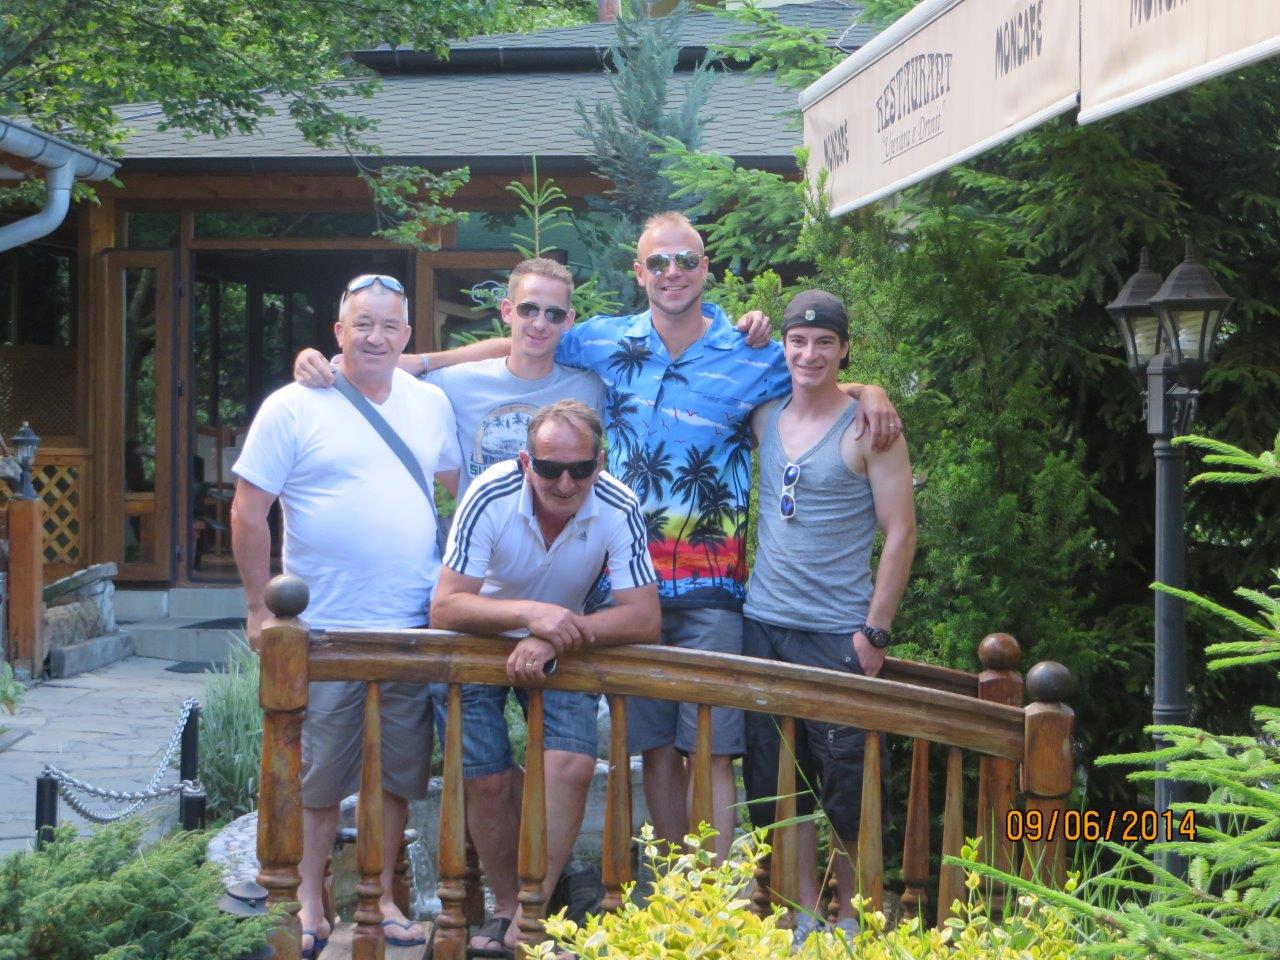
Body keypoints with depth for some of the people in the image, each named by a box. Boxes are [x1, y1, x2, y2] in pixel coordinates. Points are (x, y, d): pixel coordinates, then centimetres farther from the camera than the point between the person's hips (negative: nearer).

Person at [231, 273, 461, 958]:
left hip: (413, 626, 4)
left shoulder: (431, 403, 8)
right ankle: (309, 904, 18)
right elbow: (248, 512, -5)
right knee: (318, 777, 3)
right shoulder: (293, 408, -5)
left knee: (398, 773, 11)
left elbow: (458, 487, 21)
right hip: (323, 631, -4)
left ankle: (381, 896, 24)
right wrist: (262, 608, -8)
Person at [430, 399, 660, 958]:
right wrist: (529, 612, -45)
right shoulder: (490, 497, -28)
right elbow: (444, 607, -30)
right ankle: (508, 907, 17)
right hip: (480, 641, -1)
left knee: (572, 767, -17)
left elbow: (644, 619, -26)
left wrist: (554, 639, -37)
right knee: (485, 779, -7)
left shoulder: (618, 510, -24)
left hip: (565, 648, 1)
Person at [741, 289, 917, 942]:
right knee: (774, 781, 9)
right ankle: (804, 916, 20)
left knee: (845, 784, 0)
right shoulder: (764, 417, 8)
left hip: (836, 632, -5)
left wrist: (875, 631, -11)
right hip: (762, 624, 5)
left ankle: (852, 918, 14)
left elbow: (900, 532, -7)